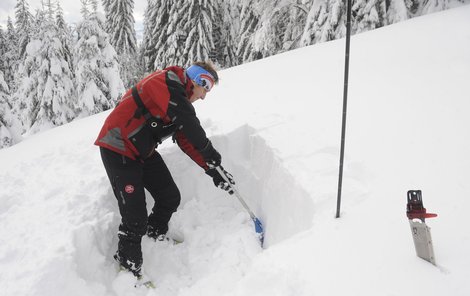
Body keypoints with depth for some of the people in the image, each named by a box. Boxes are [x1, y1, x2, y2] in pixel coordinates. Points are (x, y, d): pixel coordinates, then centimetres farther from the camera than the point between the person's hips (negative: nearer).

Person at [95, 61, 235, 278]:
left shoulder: (180, 99, 11)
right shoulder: (167, 80, -17)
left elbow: (187, 141, 9)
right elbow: (188, 122, -28)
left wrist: (213, 170, 2)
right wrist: (209, 151, -17)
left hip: (144, 152, 9)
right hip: (118, 150, -9)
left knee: (171, 197, 10)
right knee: (136, 217, -10)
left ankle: (156, 236, 37)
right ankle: (129, 268, 11)